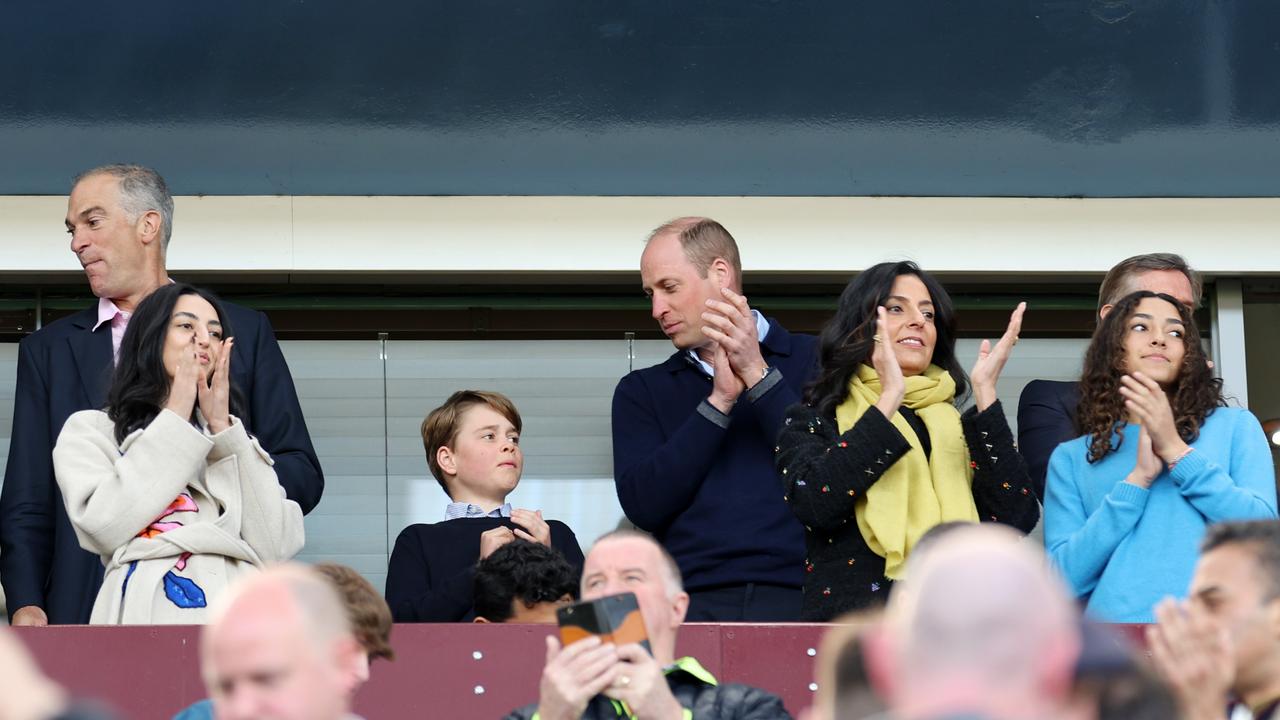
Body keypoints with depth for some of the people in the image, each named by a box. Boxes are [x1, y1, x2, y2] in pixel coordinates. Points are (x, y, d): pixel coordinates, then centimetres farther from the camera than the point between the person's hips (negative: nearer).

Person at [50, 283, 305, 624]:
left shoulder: (231, 438, 23)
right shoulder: (89, 429, 15)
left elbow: (275, 546, 7)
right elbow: (105, 527, -4)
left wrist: (222, 428, 6)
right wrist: (176, 419, 4)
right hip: (152, 612, -3)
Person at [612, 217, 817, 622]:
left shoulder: (814, 361, 12)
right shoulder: (642, 392, 19)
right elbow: (643, 505, 2)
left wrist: (758, 376, -3)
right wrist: (720, 401, -3)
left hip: (795, 599, -1)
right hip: (693, 601, 1)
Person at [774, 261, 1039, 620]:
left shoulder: (962, 428, 17)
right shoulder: (812, 420, 10)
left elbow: (1015, 520, 0)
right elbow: (814, 503, -10)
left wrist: (985, 392, 0)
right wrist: (888, 400, -9)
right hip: (852, 621, -3)